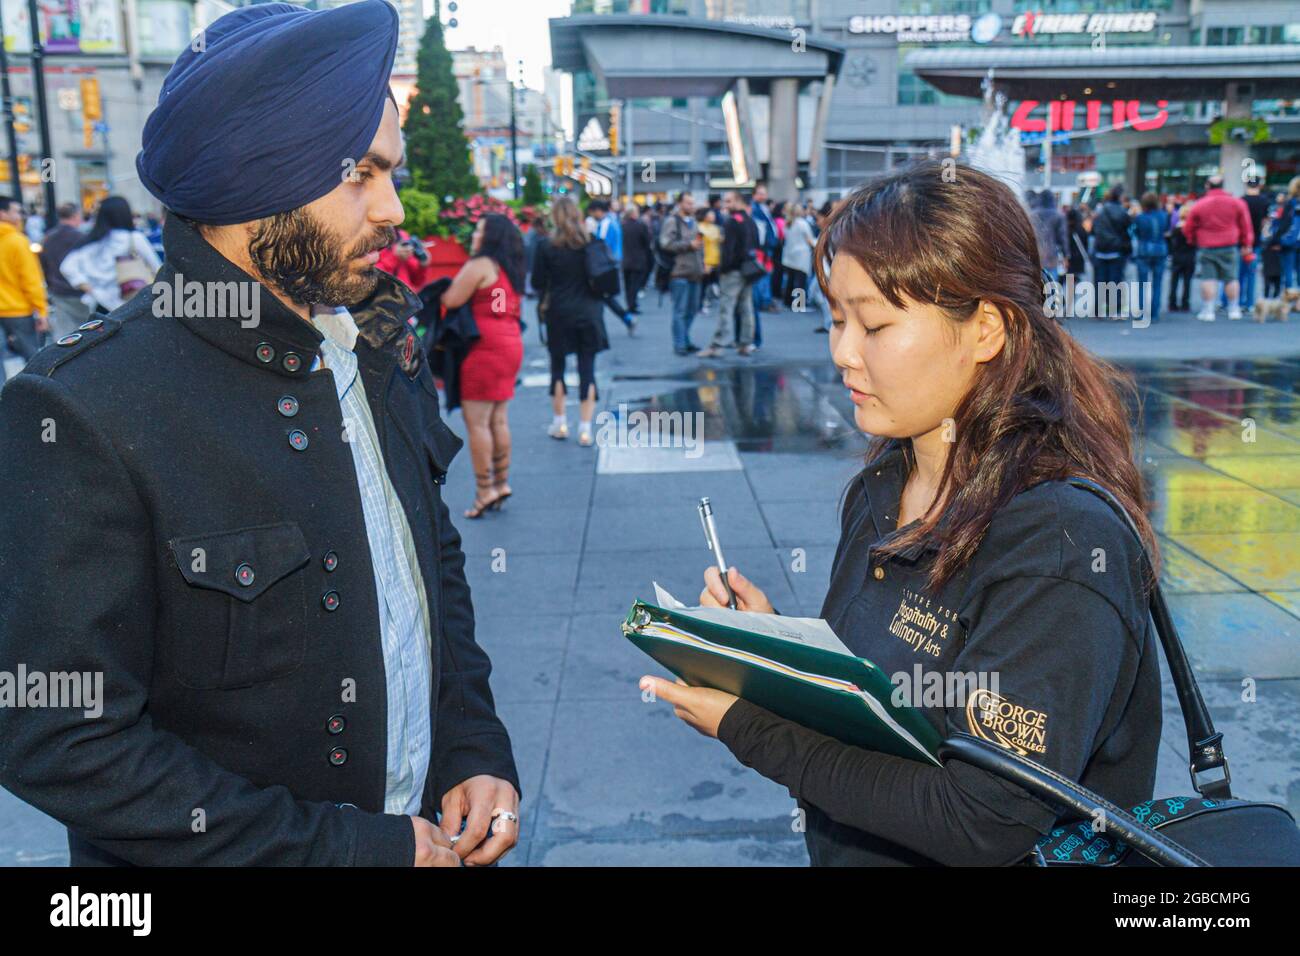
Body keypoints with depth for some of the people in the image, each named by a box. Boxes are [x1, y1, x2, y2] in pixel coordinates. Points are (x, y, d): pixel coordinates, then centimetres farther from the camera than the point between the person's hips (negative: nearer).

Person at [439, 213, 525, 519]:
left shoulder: (480, 264, -9)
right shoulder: (509, 268, 17)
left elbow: (451, 300, -13)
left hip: (486, 346, -9)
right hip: (511, 344, 9)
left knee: (476, 421, -5)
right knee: (498, 419, 12)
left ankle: (484, 490, -4)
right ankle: (501, 482, 16)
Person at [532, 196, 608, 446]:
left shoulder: (547, 245, -7)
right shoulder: (592, 241, 0)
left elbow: (538, 283, -3)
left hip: (559, 313, -1)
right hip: (590, 313, 1)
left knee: (558, 366, 14)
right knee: (587, 369, 4)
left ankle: (559, 423, 21)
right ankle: (585, 429, 2)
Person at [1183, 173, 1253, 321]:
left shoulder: (1199, 205, -4)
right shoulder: (1236, 203, 1)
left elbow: (1188, 227, 1)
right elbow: (1245, 225, 7)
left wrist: (1193, 241, 19)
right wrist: (1247, 244, 16)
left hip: (1206, 247, -2)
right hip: (1229, 247, 2)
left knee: (1208, 279, 0)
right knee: (1231, 278, 10)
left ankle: (1207, 310, -3)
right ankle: (1234, 309, 16)